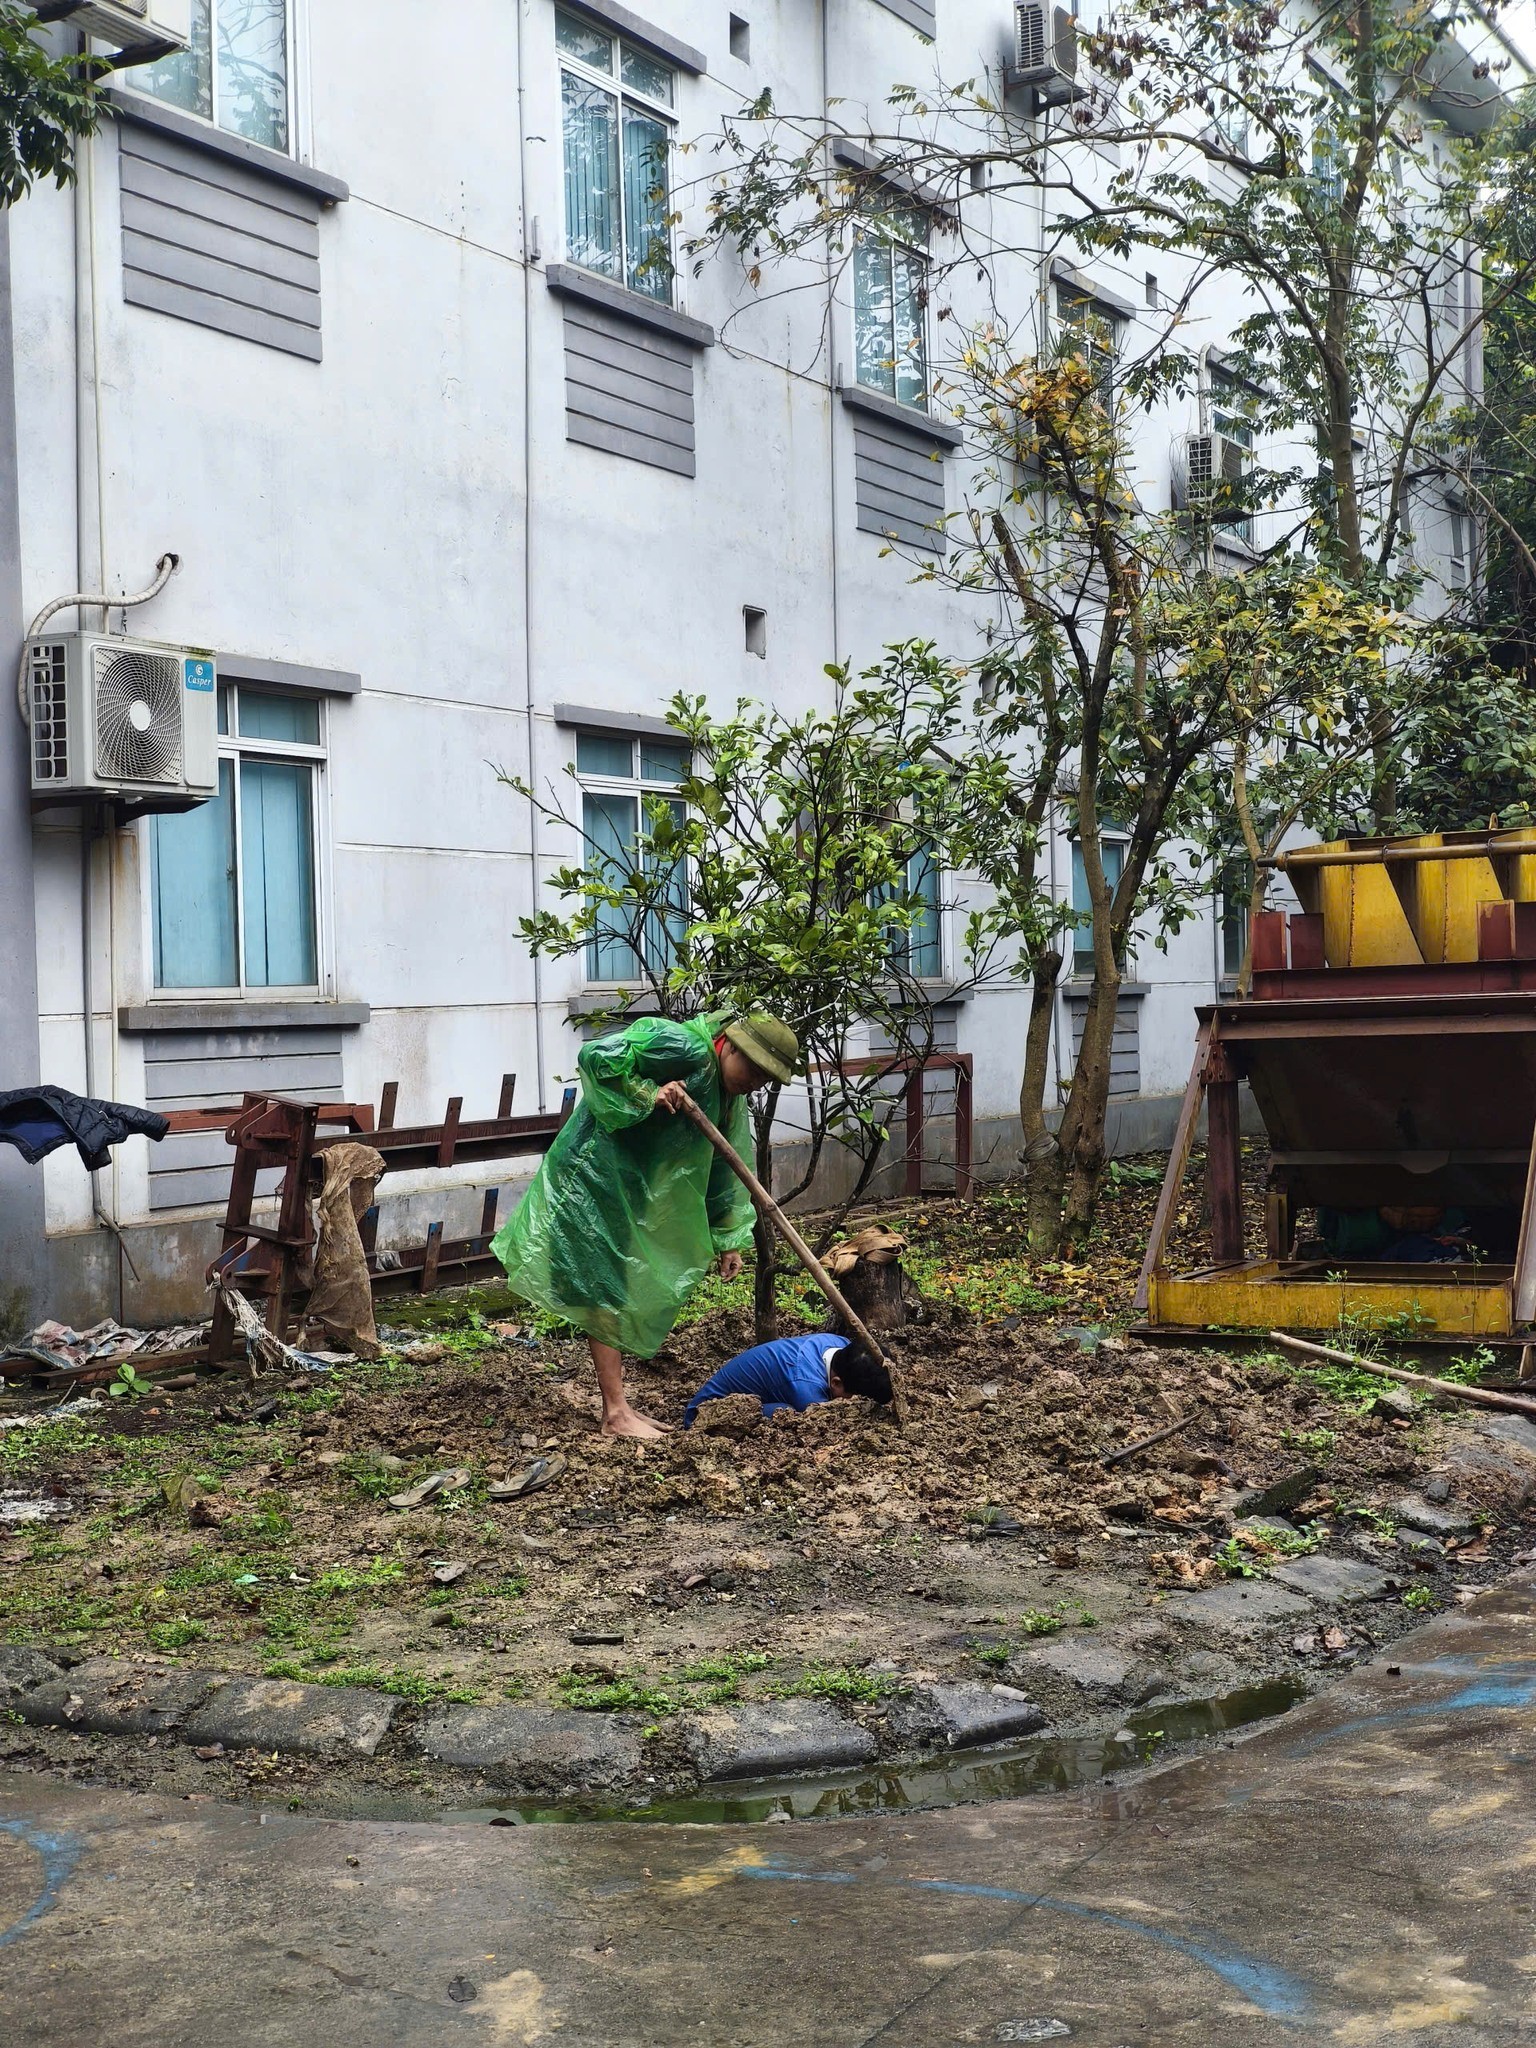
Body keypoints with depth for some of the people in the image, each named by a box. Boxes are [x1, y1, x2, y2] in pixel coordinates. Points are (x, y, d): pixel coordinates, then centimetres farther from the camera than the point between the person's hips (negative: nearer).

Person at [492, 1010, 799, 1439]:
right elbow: (596, 1057, -26)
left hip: (632, 1186, 10)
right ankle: (616, 1415, -5)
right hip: (592, 1171, -10)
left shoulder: (730, 1097, 8)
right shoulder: (683, 1046, -21)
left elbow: (724, 1168, 17)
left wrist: (729, 1239, 16)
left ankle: (619, 1405, 22)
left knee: (624, 1290, 14)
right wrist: (648, 1095, -28)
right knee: (604, 1291, -8)